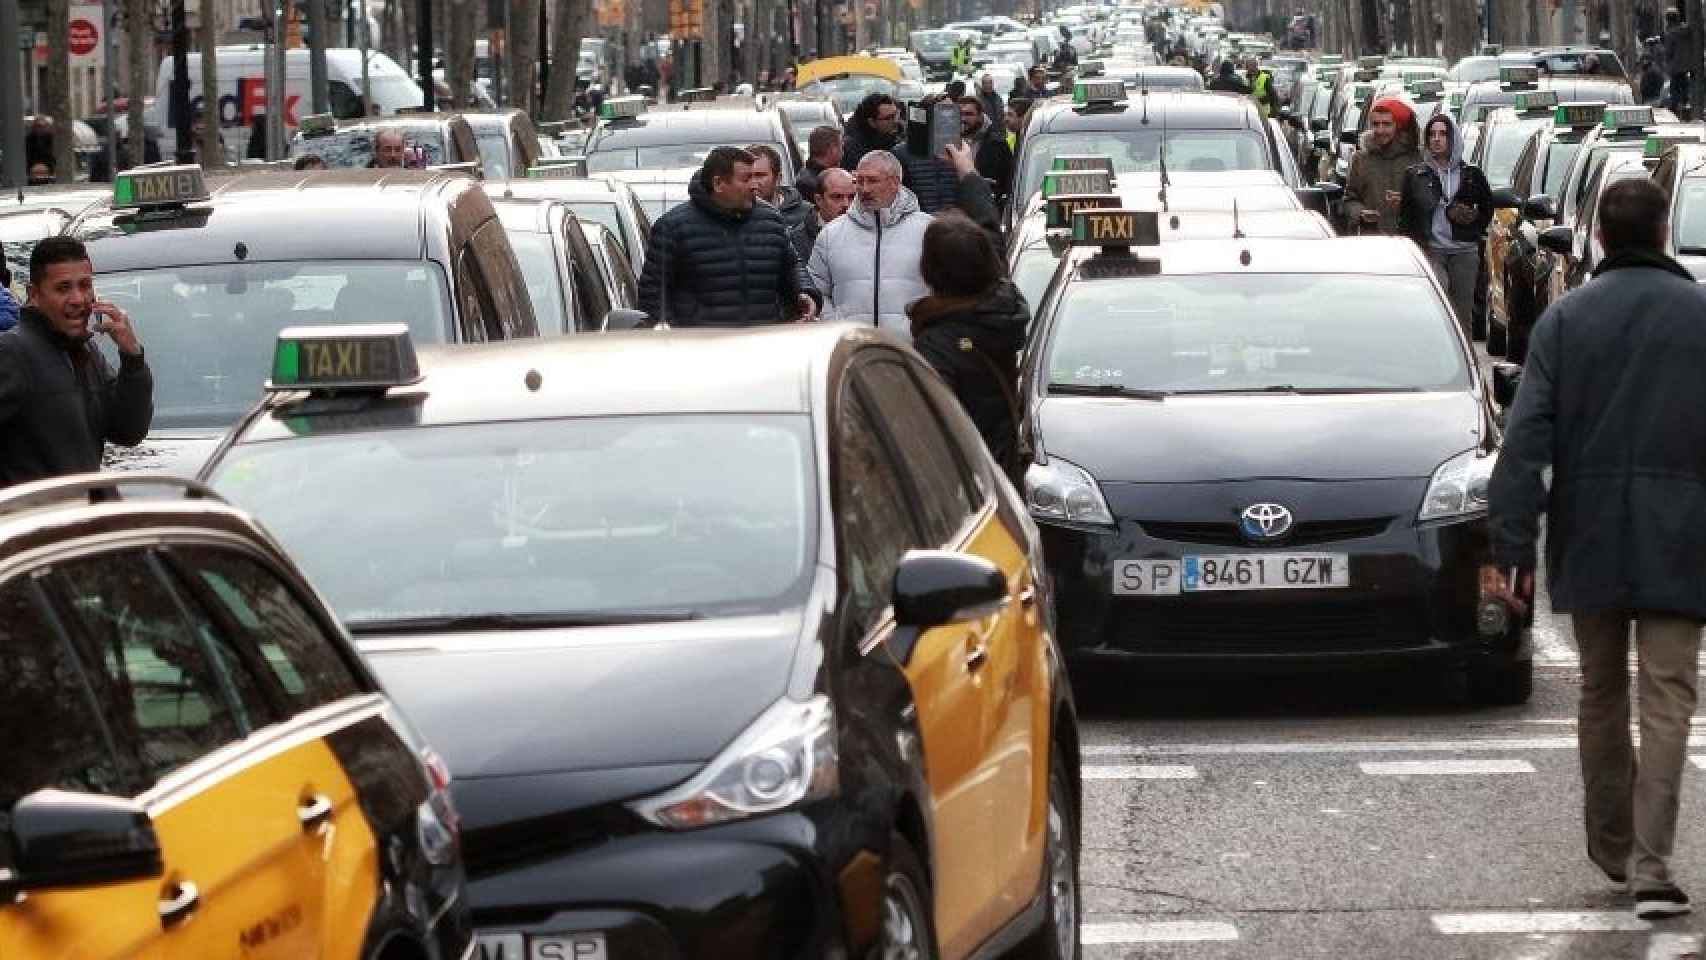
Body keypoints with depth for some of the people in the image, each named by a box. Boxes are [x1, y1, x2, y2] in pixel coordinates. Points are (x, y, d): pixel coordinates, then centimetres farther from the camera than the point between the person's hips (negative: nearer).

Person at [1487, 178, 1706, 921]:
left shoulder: (1566, 318, 0)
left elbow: (1526, 438, -5)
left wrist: (1510, 543, -5)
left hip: (1588, 539, 2)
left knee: (1601, 692, 16)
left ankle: (1612, 849, 25)